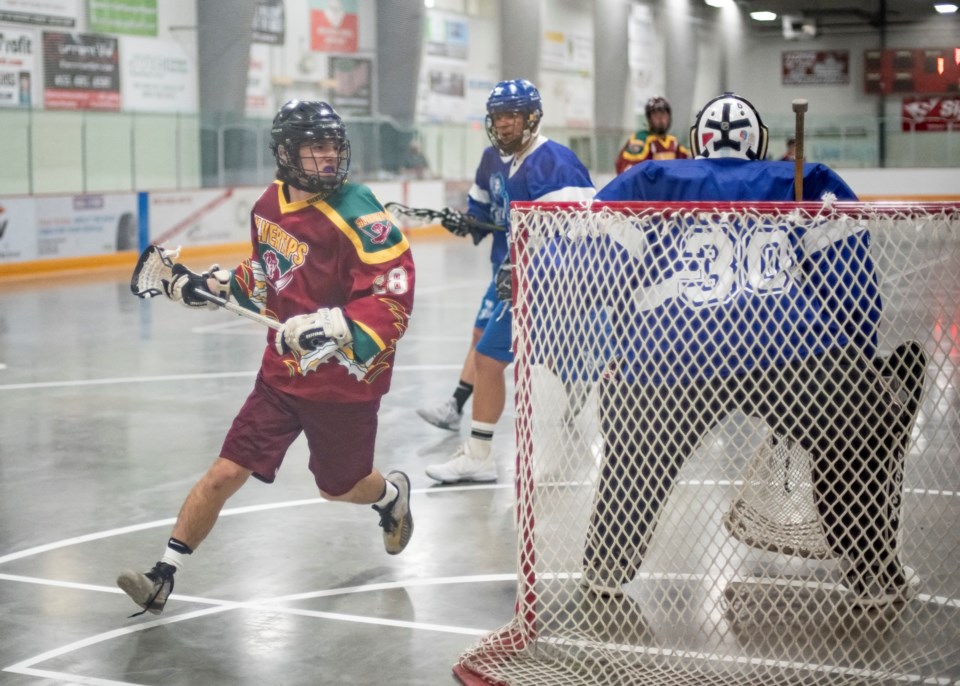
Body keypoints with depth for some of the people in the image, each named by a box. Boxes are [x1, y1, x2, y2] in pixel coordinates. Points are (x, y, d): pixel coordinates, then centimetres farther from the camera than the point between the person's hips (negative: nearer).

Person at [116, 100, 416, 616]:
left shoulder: (359, 216, -19)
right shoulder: (269, 207, 1)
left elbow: (393, 299, -23)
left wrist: (331, 327, -35)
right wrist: (211, 286, 9)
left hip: (346, 376, -4)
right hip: (283, 370, 4)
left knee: (339, 487, 15)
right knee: (226, 472, -3)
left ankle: (391, 495, 50)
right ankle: (164, 575, 5)